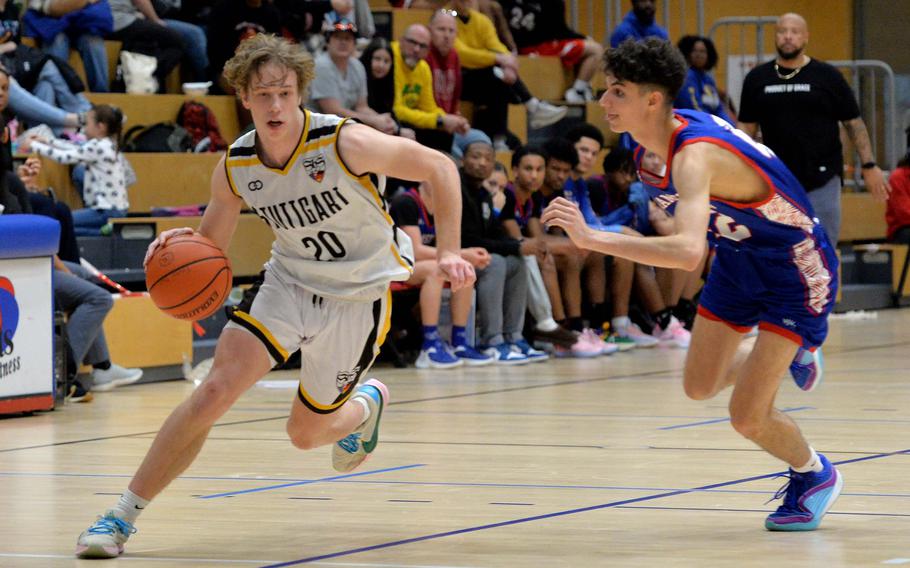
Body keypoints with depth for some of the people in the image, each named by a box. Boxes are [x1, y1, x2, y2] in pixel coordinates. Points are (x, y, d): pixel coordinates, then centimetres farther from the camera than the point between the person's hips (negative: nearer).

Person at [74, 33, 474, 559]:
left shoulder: (346, 143, -24)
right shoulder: (234, 168, -10)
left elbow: (439, 168, -13)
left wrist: (449, 253, -18)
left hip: (357, 294, -2)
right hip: (289, 282, 3)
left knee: (307, 432, 7)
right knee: (216, 389, -18)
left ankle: (366, 405, 45)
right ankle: (123, 516, -12)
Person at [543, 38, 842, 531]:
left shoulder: (694, 157, -37)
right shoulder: (668, 132, -11)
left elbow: (688, 251, -54)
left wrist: (592, 238, -56)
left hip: (796, 269, -8)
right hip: (740, 255, 9)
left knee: (747, 417, -10)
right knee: (700, 386, 15)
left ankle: (815, 475, 20)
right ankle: (789, 357, 42)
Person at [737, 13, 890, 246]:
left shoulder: (828, 76, 0)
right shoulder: (757, 78, 6)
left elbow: (854, 123, 4)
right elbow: (746, 127, 10)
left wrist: (869, 165, -2)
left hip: (821, 183, -2)